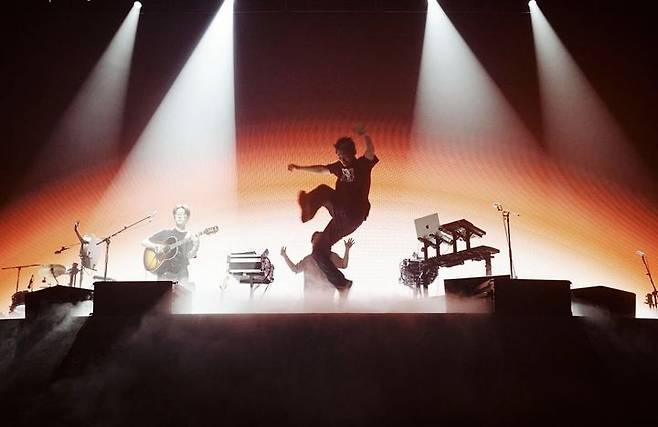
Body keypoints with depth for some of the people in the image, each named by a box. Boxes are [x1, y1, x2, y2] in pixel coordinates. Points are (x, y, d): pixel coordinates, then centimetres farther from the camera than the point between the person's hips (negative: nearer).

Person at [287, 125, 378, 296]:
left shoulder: (362, 164, 1)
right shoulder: (340, 167, 20)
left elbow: (371, 152, -22)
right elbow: (322, 168, 34)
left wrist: (364, 134, -37)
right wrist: (299, 168, 34)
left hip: (353, 215, -8)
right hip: (341, 217, 8)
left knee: (324, 190, -26)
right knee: (319, 252, 8)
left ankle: (309, 206, -59)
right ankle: (342, 284, 10)